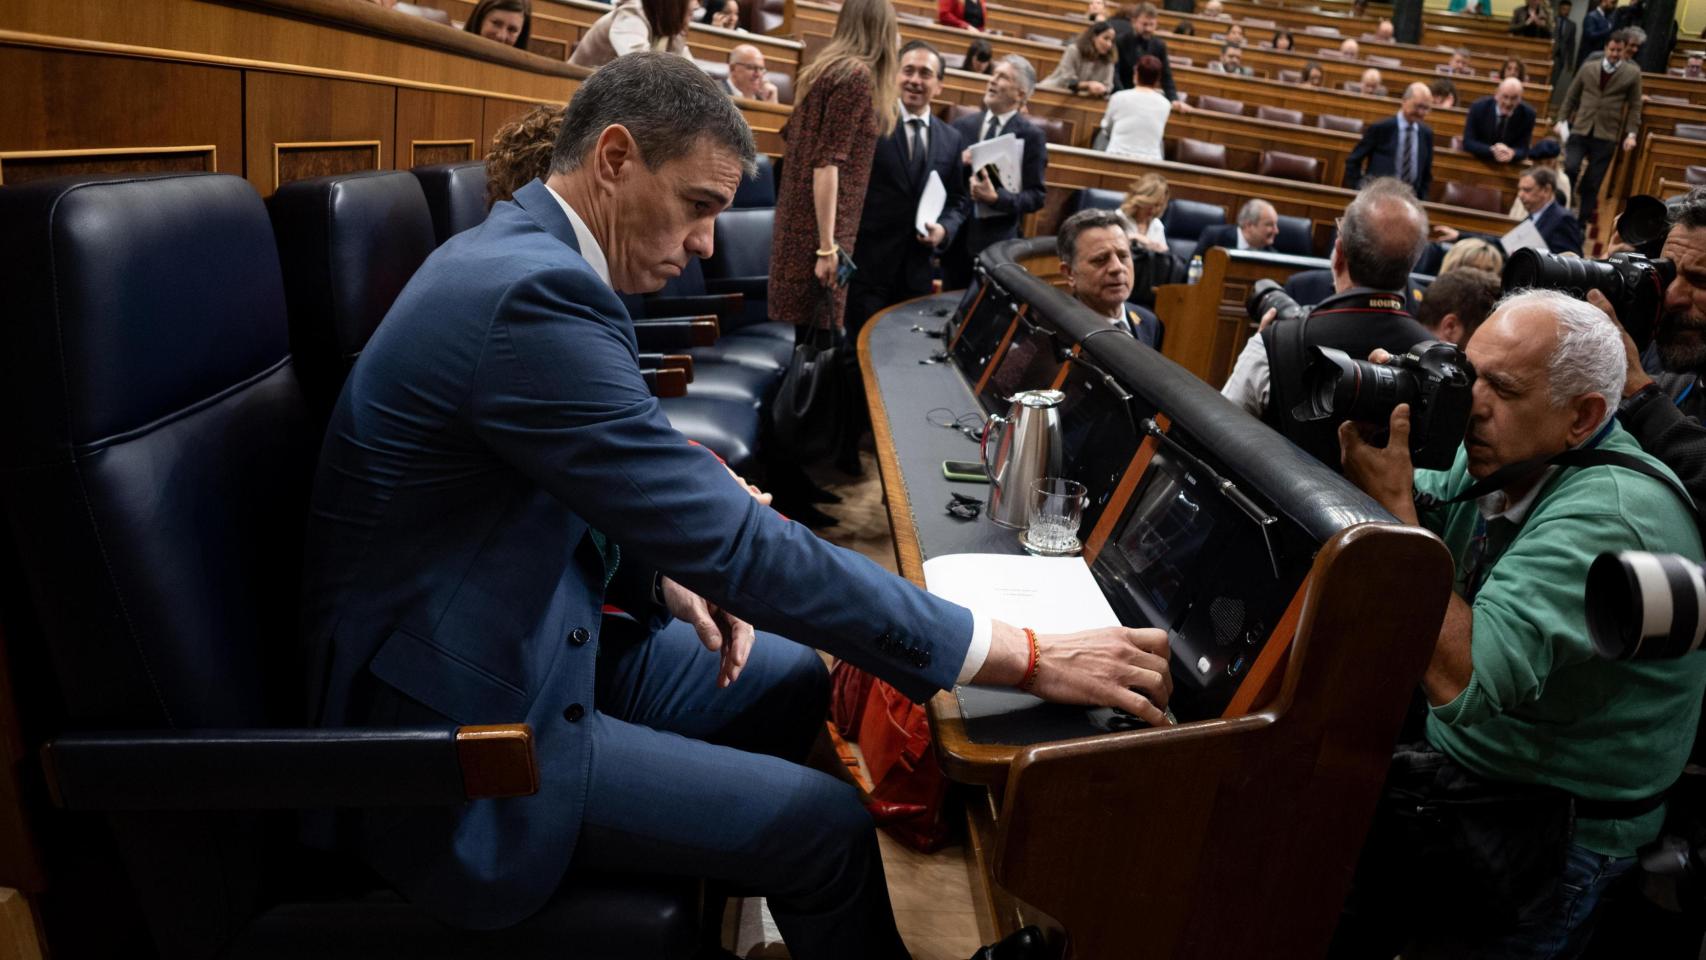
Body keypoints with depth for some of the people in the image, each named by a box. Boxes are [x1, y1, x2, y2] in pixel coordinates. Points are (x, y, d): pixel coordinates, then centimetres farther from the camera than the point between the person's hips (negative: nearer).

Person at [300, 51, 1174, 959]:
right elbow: (735, 540, -30)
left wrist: (664, 578, -3)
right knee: (828, 827, -9)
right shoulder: (534, 291, -28)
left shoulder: (521, 254, 4)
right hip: (457, 728, -10)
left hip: (516, 642, 10)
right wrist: (1021, 656, -25)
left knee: (794, 681, 16)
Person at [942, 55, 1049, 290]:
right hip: (955, 237, 4)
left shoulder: (1030, 136, -3)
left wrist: (997, 198, -21)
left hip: (998, 243, -4)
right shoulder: (962, 126, 8)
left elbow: (1037, 196, -7)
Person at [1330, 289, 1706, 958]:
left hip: (1545, 825, -7)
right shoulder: (1504, 461, 1)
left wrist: (1391, 500, -29)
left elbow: (1464, 682, -34)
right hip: (1451, 765, 7)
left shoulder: (1608, 513, -24)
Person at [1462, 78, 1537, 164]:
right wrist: (1492, 150, -30)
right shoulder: (1478, 108, -11)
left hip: (1509, 165, 1)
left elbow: (1523, 149, -7)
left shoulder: (1527, 114, -7)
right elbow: (1468, 142, -14)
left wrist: (1512, 153, -30)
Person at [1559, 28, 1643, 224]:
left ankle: (1582, 221, 13)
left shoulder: (1633, 73, 2)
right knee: (1570, 168, -18)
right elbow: (1571, 97, 13)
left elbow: (1634, 106, 4)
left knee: (1592, 183, 2)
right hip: (1580, 130, 1)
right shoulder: (1587, 68, 7)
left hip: (1606, 135, -1)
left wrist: (1631, 133, -4)